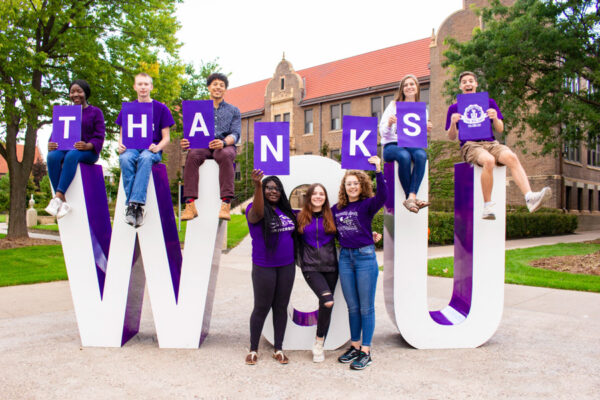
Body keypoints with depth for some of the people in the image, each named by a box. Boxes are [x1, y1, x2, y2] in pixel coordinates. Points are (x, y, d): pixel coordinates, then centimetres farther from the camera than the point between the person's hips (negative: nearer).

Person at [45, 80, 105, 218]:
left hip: (87, 152, -3)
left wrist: (87, 146, -24)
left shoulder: (95, 112, 10)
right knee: (52, 156, -32)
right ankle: (63, 202, -36)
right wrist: (51, 144, -10)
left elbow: (99, 137, -1)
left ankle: (58, 197, -45)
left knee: (72, 156, -38)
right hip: (64, 148, 4)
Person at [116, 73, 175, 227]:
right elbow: (122, 134, 16)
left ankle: (135, 203, -42)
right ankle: (135, 207, -36)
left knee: (145, 158, -38)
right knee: (125, 158, -34)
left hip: (152, 149, -2)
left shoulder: (161, 108, 8)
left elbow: (166, 137, 5)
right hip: (132, 147, 2)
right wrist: (121, 145, -7)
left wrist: (157, 147, -17)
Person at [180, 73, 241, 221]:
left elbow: (235, 134, 4)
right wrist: (186, 142, -15)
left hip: (225, 146, -1)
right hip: (203, 146, 1)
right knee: (192, 155, -34)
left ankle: (226, 204, -44)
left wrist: (223, 142, -21)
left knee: (226, 155, -38)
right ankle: (190, 205, -38)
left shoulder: (233, 110, 18)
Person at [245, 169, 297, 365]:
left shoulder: (286, 210, 9)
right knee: (261, 308, 3)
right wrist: (257, 185, -46)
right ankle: (253, 349, 20)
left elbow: (294, 231, 23)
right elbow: (257, 213, -33)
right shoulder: (256, 208, -8)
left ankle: (278, 349, 23)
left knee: (281, 307, 11)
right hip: (264, 267, -5)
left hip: (287, 266, 5)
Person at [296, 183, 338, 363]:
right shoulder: (300, 217, 5)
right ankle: (319, 342, -4)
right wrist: (300, 260, -2)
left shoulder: (331, 216, 7)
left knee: (326, 307, 6)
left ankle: (319, 345, 22)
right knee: (327, 300, -22)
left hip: (330, 267, 3)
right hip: (310, 267, -2)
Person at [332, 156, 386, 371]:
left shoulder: (367, 205, -5)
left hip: (365, 257, -5)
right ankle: (354, 346, 27)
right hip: (345, 258, 5)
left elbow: (382, 196, -25)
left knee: (366, 307, 3)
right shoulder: (337, 208, 9)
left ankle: (366, 351, 12)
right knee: (352, 307, 14)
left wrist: (378, 171, -32)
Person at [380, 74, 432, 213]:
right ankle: (412, 197, -31)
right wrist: (389, 123, -19)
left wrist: (427, 130, -7)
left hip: (413, 145, 2)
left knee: (421, 155, -35)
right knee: (404, 156, -38)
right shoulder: (394, 105, 12)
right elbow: (382, 132, 2)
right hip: (392, 145, -2)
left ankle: (411, 197, -41)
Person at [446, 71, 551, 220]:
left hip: (491, 143, 3)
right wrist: (453, 123, -11)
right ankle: (488, 206, -29)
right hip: (469, 145, -3)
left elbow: (500, 130, 14)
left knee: (512, 158, -30)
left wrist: (495, 118, -8)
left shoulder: (489, 102, 19)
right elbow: (451, 137, 9)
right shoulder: (454, 108, 14)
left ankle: (530, 198, -43)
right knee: (488, 160, -36)